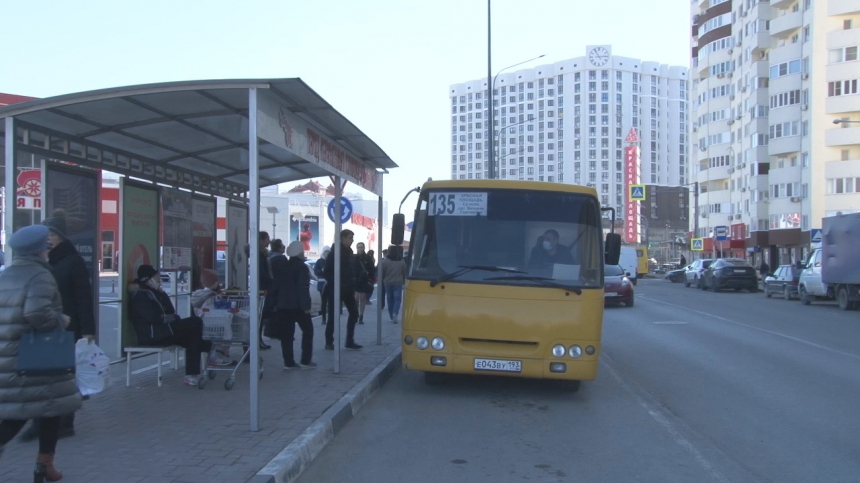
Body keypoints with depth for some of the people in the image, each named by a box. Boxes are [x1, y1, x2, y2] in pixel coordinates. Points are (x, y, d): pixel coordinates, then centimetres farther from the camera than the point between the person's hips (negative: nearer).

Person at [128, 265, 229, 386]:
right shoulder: (140, 295, -8)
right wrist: (172, 318, -9)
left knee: (193, 337, -4)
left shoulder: (152, 292, 22)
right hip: (152, 334, -10)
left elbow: (170, 312, 13)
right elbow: (152, 317, -22)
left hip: (160, 332, 10)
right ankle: (208, 349, 5)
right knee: (196, 322, -13)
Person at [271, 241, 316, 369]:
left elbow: (276, 285, 12)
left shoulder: (281, 266, 11)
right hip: (297, 305, -6)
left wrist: (277, 302, 15)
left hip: (283, 304, 6)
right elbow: (303, 288, -16)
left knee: (286, 334, 5)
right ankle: (306, 360, 2)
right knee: (307, 330, 6)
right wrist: (306, 306, -15)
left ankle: (289, 362, 3)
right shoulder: (302, 267, -9)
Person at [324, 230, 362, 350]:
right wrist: (333, 284, -16)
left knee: (354, 313, 5)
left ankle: (350, 341, 13)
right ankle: (329, 342, 6)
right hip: (335, 289, -7)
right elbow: (327, 271, -12)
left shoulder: (349, 252, 12)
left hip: (348, 289, 7)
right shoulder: (334, 252, -10)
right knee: (333, 316, -2)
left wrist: (352, 285, 6)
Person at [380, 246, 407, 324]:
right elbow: (405, 273, 4)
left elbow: (381, 273, -5)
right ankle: (395, 313, -24)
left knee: (390, 300, 10)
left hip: (388, 283, 0)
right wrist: (403, 282, 18)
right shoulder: (401, 261, -2)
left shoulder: (384, 261, -8)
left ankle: (392, 316, 15)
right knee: (397, 299, -1)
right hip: (398, 283, 0)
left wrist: (382, 281, 13)